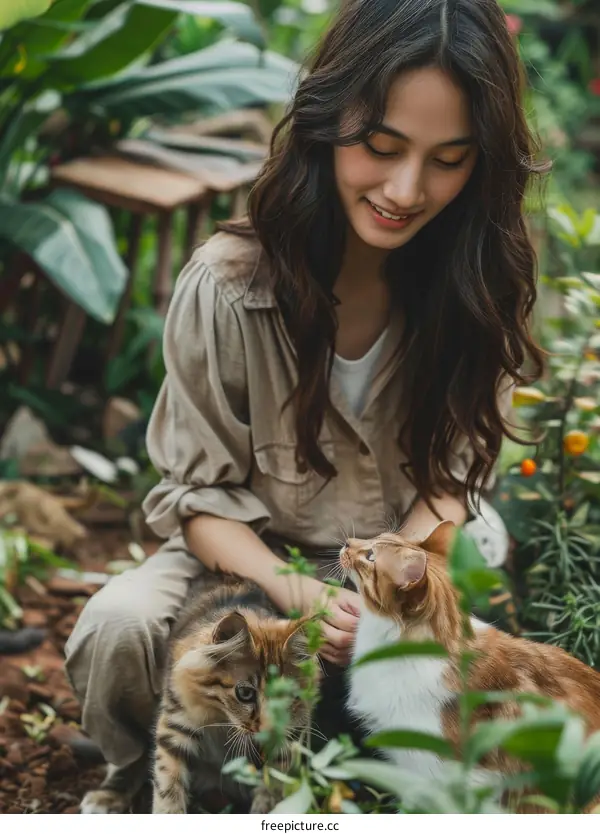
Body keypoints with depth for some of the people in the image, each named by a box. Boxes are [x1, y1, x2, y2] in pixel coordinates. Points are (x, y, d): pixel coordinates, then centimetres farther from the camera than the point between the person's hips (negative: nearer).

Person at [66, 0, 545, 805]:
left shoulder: (482, 286, -12)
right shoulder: (226, 286, -21)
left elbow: (453, 472, -5)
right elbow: (200, 494, -13)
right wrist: (291, 592, -32)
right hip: (247, 557, -2)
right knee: (119, 626, -31)